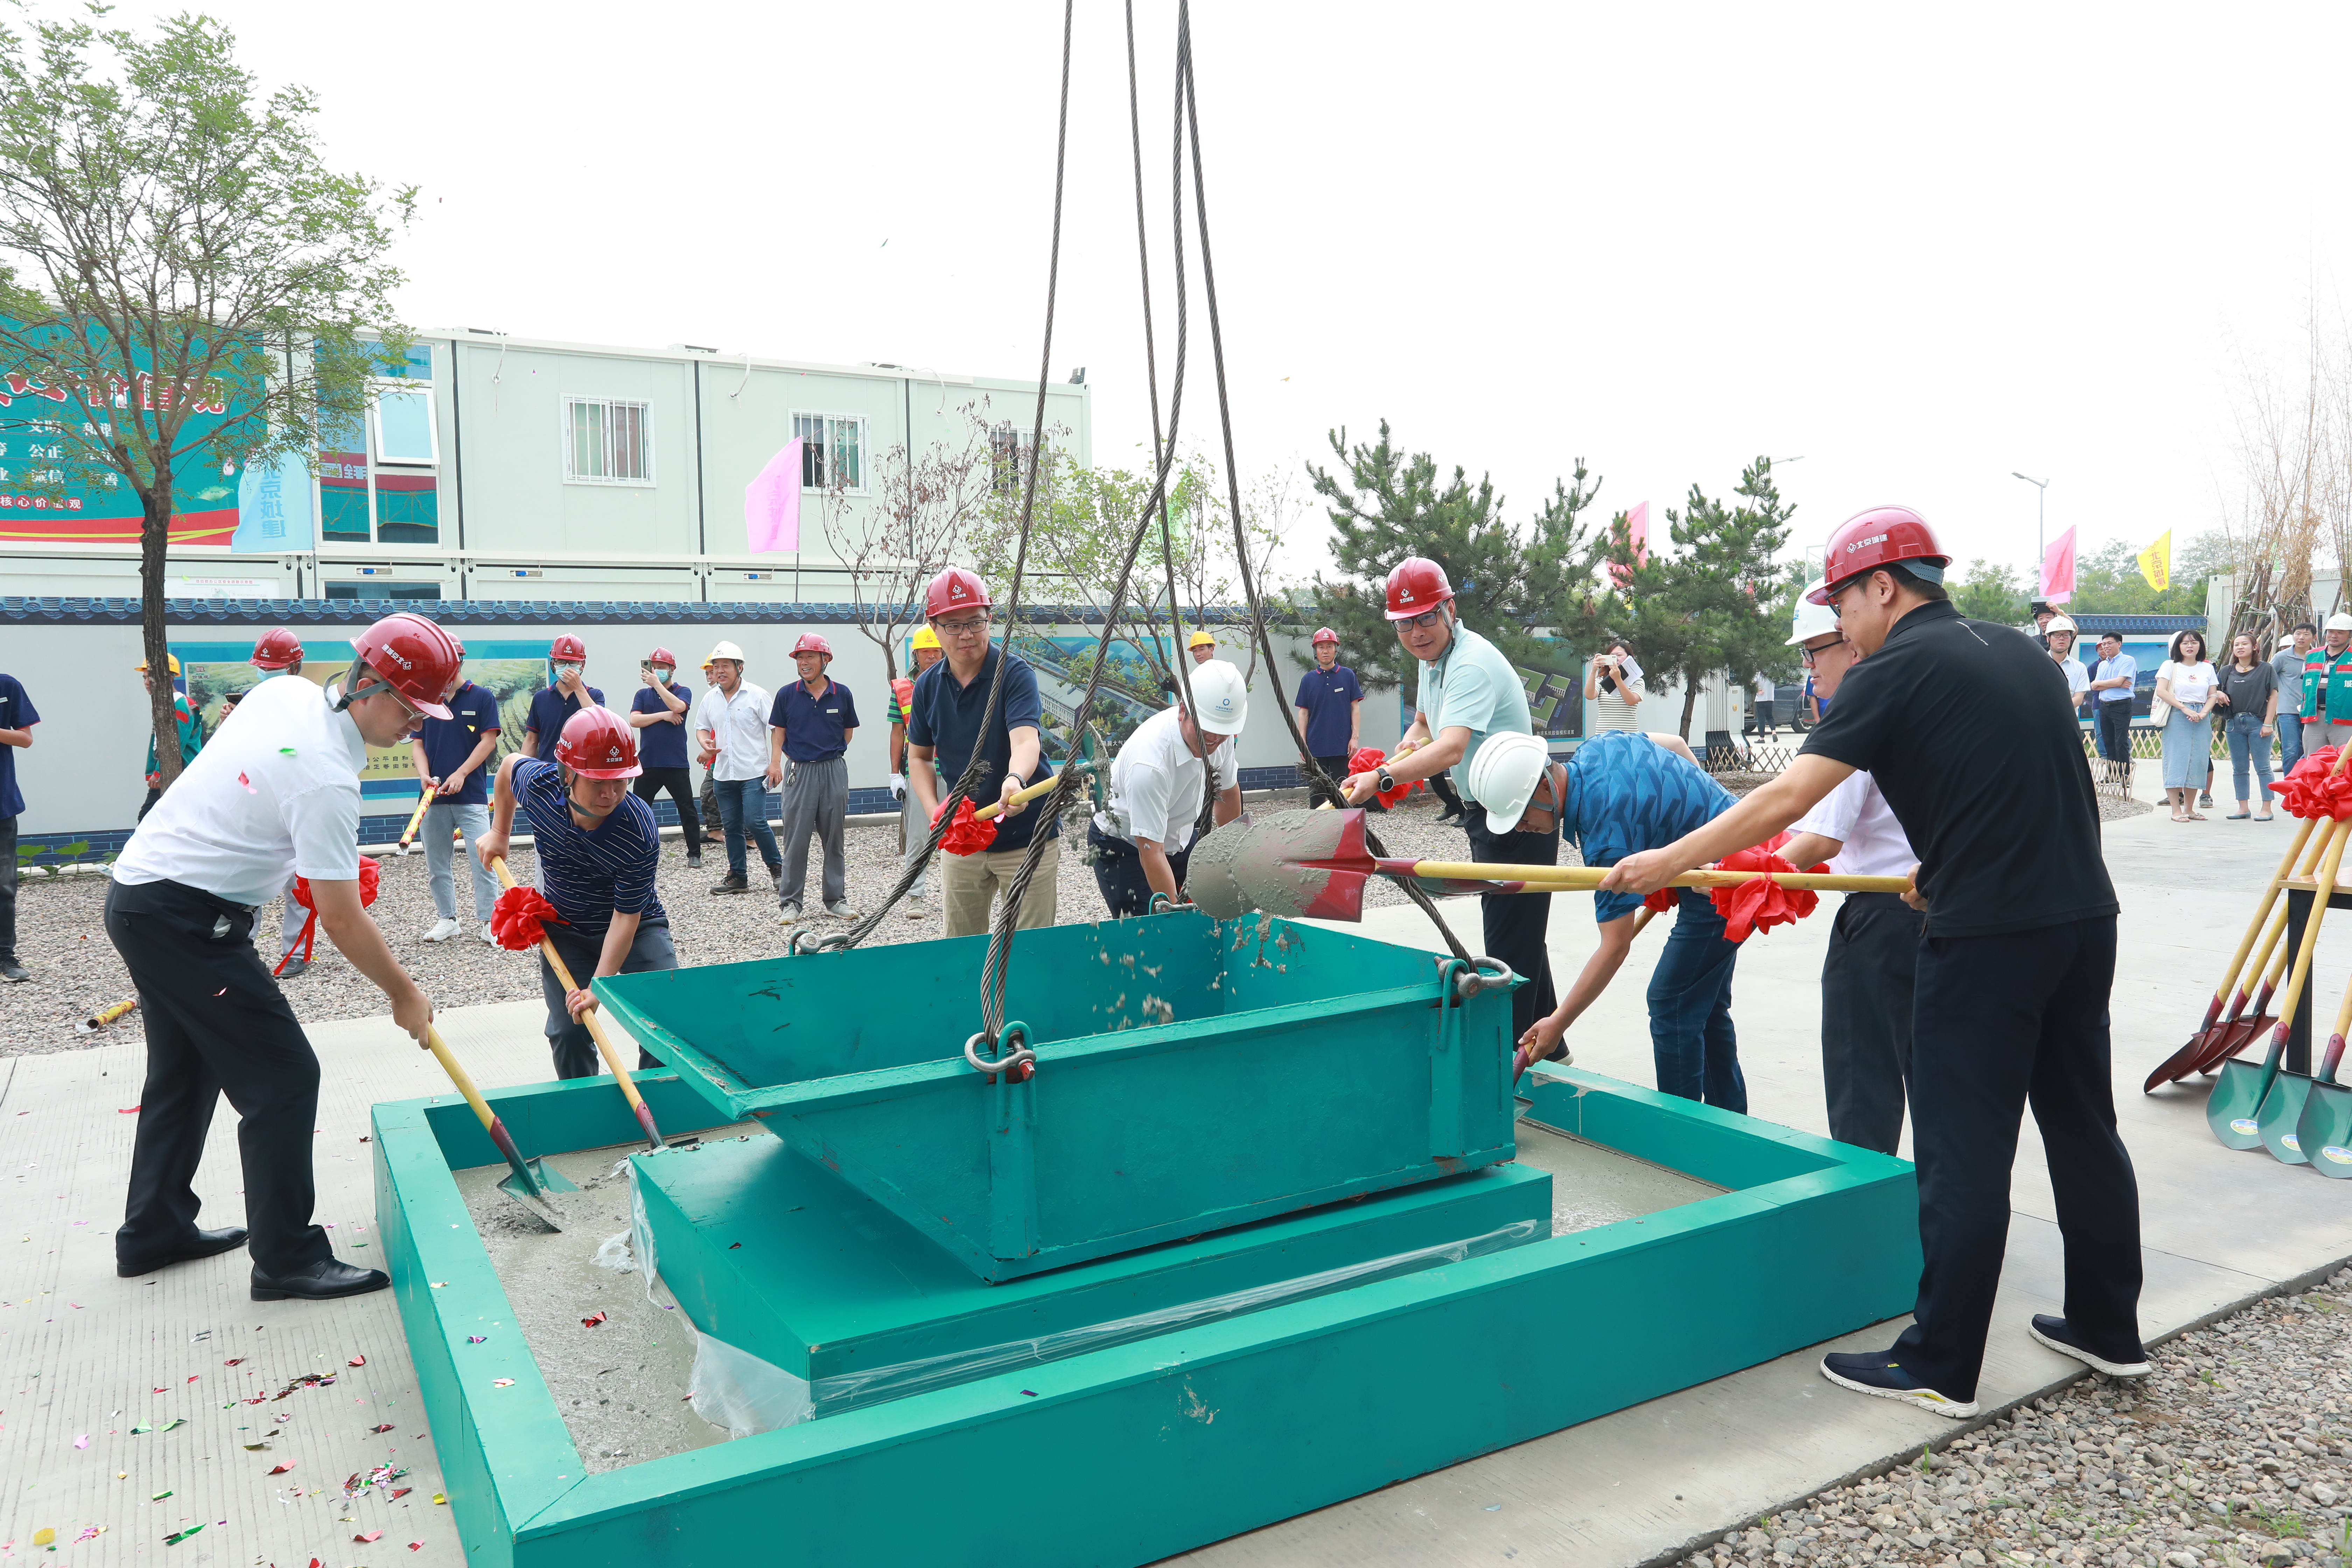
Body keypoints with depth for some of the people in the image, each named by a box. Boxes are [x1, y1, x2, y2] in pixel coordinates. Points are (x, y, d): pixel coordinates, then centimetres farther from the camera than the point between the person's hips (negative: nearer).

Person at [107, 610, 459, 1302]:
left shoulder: (284, 692, 1)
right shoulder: (327, 781, -24)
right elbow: (342, 920, -20)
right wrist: (404, 995, -8)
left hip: (139, 892, 10)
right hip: (186, 920, -10)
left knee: (185, 1071, 21)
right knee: (283, 1077, -6)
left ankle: (153, 1231, 35)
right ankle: (287, 1259, 1)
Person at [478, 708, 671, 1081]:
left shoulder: (640, 833, -33)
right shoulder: (537, 785, -24)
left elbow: (626, 917, -27)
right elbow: (510, 764, 4)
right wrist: (499, 833, 12)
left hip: (636, 925, -2)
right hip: (563, 927, 2)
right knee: (569, 1031, -8)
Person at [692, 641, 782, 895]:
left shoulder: (756, 695, -6)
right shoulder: (710, 698, 10)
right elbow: (701, 727, 22)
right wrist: (705, 744, -1)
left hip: (754, 772, -5)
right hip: (723, 774, 5)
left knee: (755, 822, -12)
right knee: (731, 827, 8)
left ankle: (777, 867, 7)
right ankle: (738, 876, 18)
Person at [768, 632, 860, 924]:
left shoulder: (842, 694, 2)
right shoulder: (787, 695, 1)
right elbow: (779, 731, 6)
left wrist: (829, 754, 4)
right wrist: (775, 763, -6)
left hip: (834, 771, 1)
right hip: (799, 773, -1)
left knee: (835, 839, 8)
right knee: (796, 840, -1)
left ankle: (836, 899, 17)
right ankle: (789, 902, 7)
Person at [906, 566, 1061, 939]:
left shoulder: (1015, 672, -14)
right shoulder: (928, 686, 1)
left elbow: (1025, 740, -29)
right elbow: (919, 756, 12)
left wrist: (1015, 778, -51)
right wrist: (934, 812, -5)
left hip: (1026, 836, -5)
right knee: (960, 946, 15)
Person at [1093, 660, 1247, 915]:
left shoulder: (1221, 735, -16)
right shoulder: (1149, 763, -38)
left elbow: (1229, 792, 5)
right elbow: (1151, 853, -34)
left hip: (1178, 837, 6)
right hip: (1123, 846, -6)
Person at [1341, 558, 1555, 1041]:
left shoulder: (1472, 665, -24)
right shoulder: (1433, 657, 8)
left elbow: (1451, 749, -39)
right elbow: (1423, 727, 22)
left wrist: (1383, 778, -52)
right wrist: (1393, 763, 1)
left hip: (1518, 817, -11)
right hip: (1489, 813, 11)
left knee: (1510, 946, -9)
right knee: (1521, 938, 20)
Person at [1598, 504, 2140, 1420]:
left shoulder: (1898, 669, -10)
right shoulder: (2021, 651, 13)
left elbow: (1788, 798, -15)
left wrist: (1669, 862, -9)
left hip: (1987, 935, -8)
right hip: (2086, 918, 8)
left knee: (1965, 1156, 0)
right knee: (2084, 1128, 19)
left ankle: (1940, 1368, 10)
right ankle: (2108, 1330, 33)